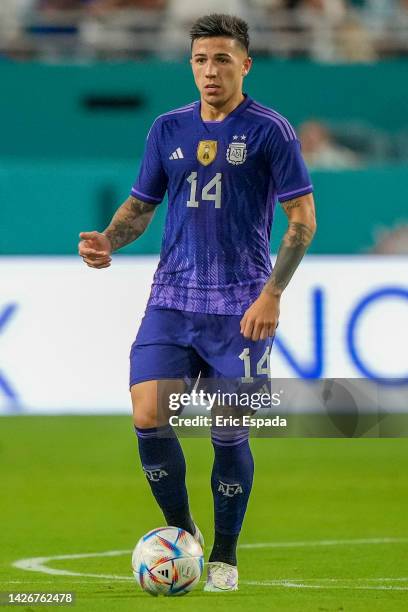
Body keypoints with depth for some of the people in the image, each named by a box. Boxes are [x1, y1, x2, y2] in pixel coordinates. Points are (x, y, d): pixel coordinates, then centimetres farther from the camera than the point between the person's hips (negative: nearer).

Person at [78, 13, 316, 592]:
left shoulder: (269, 130, -4)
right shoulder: (168, 129, 9)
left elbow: (302, 217, -4)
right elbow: (140, 204, 17)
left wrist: (272, 294, -13)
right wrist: (108, 242, -4)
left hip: (241, 308, -3)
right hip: (172, 300, 3)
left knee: (228, 432, -3)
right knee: (148, 417, -10)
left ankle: (225, 556, 16)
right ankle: (180, 531, 13)